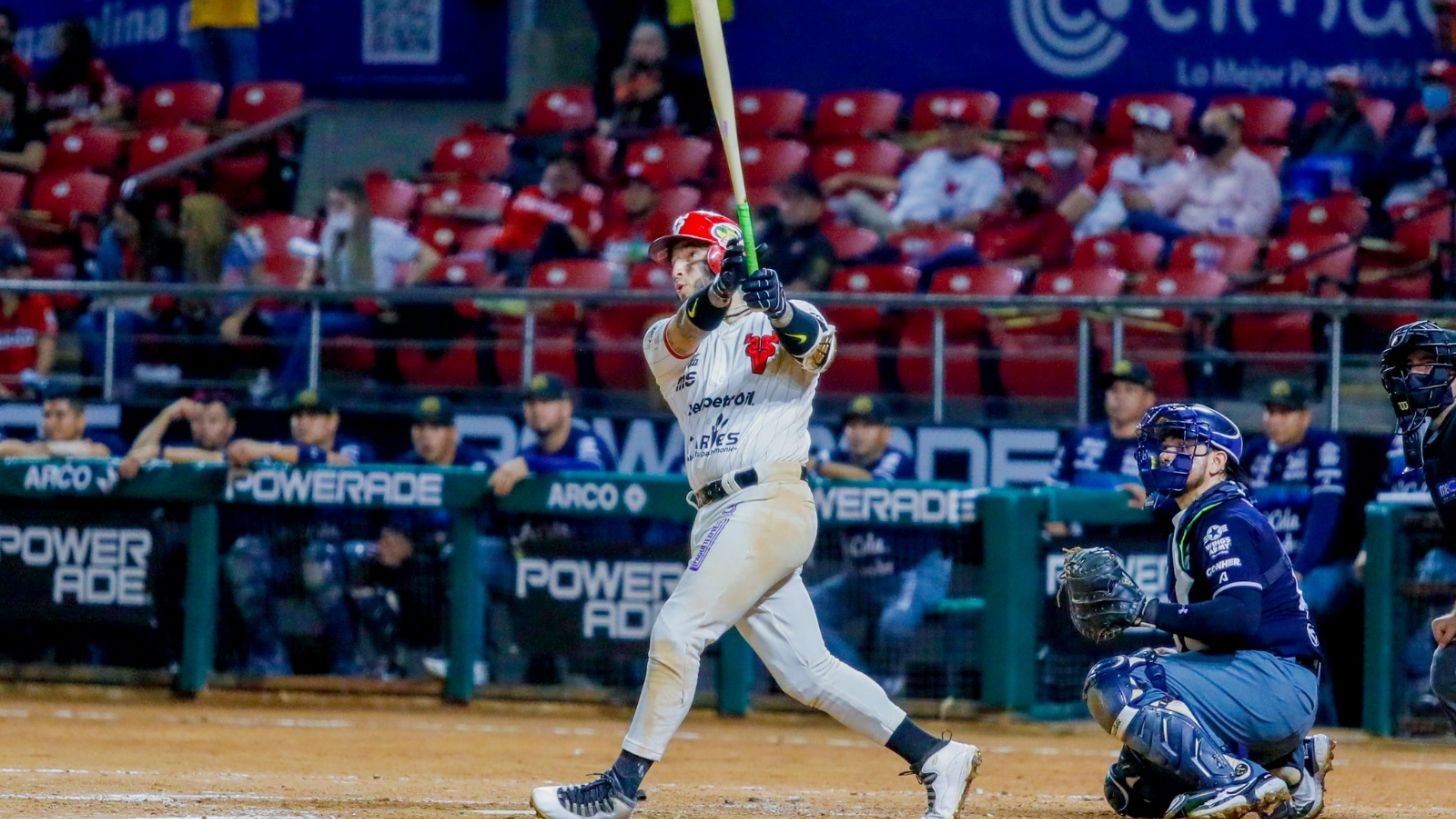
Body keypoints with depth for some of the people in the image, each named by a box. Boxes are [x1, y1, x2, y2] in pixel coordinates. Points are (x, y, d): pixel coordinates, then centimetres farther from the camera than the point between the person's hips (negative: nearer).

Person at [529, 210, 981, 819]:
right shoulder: (665, 341, 15)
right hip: (720, 514, 7)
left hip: (770, 505, -7)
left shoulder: (785, 324, 0)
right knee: (805, 671, 5)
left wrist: (780, 312, -46)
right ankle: (936, 759, 11)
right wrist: (720, 291, -31)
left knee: (678, 629, -15)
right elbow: (687, 334, -9)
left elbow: (814, 342, -23)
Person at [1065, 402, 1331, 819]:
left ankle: (1237, 780, -20)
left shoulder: (1226, 522, -12)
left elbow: (1239, 617, -28)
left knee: (1114, 683, -23)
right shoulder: (1191, 525, 19)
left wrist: (1147, 610, -26)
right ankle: (1293, 761, 14)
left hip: (1276, 681, -10)